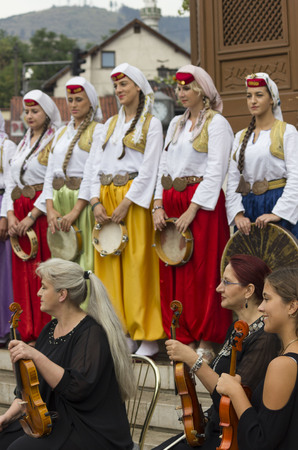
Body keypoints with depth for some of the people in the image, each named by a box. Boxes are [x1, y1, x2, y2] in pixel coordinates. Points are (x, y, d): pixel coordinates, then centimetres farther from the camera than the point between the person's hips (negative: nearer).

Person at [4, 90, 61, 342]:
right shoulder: (23, 144, 20)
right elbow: (11, 182, 17)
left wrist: (32, 216, -16)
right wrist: (10, 215, 2)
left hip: (43, 212, -7)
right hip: (19, 213, 7)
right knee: (23, 273, 5)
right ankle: (29, 333, 10)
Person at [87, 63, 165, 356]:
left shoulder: (151, 124, 1)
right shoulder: (110, 124, 19)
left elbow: (149, 169, -8)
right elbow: (97, 165, 13)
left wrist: (126, 204, -15)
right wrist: (96, 201, -2)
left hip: (134, 200, -6)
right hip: (107, 199, 6)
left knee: (137, 264, -8)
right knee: (110, 265, 3)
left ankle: (147, 336, -4)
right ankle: (122, 333, 8)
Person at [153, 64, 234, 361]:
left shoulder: (216, 123, -4)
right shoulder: (176, 123, 17)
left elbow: (216, 171, -12)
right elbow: (164, 165, 16)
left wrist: (192, 210, -17)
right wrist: (158, 205, 3)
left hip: (202, 204, -7)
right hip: (171, 202, 7)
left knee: (202, 272, -5)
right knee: (173, 273, 5)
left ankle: (205, 343, 1)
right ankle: (184, 339, 13)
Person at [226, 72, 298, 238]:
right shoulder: (241, 137, 15)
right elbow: (233, 179, 9)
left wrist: (278, 213, -18)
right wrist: (238, 213, -5)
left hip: (279, 205, -5)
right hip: (248, 207, 5)